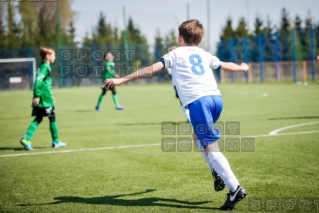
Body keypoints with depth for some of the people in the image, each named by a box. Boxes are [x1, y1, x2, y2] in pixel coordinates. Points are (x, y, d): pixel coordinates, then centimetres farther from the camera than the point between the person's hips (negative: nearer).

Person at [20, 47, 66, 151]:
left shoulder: (43, 66, 17)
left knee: (38, 119, 8)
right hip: (45, 99, -9)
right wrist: (37, 96, -25)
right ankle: (56, 141, 14)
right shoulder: (45, 67, -13)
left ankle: (26, 139, -6)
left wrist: (50, 96, 28)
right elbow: (38, 81, -22)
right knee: (52, 118, 4)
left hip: (40, 99, 9)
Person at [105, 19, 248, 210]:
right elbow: (226, 66, 43)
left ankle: (235, 188, -18)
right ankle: (219, 173, 15)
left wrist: (122, 80, 6)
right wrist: (242, 67, 65)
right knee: (199, 136, 28)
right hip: (216, 97, 6)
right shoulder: (205, 55, 27)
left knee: (210, 146, -8)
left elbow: (151, 70, 5)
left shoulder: (176, 54, 15)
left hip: (198, 101, -6)